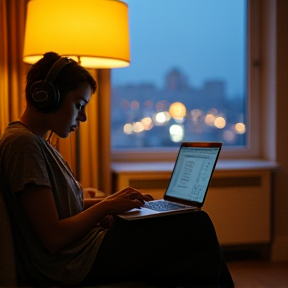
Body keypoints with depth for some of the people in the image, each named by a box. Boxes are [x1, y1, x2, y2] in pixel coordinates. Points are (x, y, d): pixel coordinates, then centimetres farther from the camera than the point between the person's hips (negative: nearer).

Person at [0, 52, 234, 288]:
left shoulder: (38, 142, 16)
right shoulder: (22, 143, -16)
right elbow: (53, 238, -20)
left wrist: (103, 213, -1)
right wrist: (105, 207, -11)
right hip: (72, 264, -10)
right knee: (196, 226, -12)